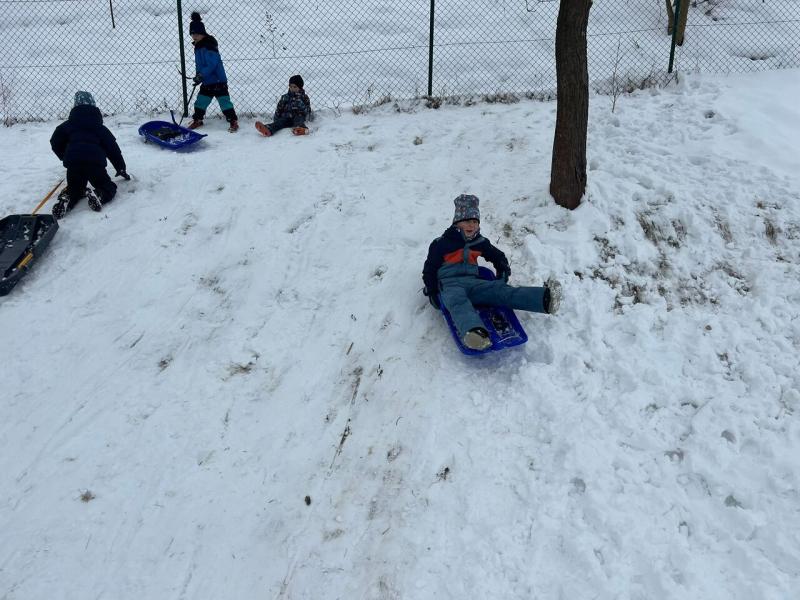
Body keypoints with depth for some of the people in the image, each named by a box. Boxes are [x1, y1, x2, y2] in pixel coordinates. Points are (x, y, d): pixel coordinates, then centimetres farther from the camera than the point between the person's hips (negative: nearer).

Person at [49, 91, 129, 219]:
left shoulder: (68, 124, 22)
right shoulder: (100, 127, 21)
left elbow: (55, 142, 17)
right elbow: (112, 147, 21)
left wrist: (65, 157, 32)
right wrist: (121, 168, 29)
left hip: (73, 163, 2)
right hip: (96, 163, -1)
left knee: (73, 189, 24)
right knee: (109, 188, 15)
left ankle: (66, 200, -12)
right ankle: (98, 196, -21)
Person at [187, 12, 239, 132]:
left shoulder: (209, 45, -19)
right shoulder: (198, 46, 12)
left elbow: (212, 64, -26)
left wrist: (201, 76, -26)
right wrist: (198, 76, 9)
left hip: (218, 80, -9)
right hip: (206, 82, 9)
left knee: (224, 100, -6)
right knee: (200, 101, 13)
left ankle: (233, 121, 1)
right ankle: (197, 120, 27)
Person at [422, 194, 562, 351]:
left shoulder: (480, 243, 21)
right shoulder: (442, 244, 6)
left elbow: (498, 256, 36)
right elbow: (429, 269, 7)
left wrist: (503, 273, 21)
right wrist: (431, 292, -1)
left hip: (472, 282, 4)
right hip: (449, 283, -4)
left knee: (500, 291, -23)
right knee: (458, 302, -41)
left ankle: (544, 299, -47)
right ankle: (472, 332, -76)